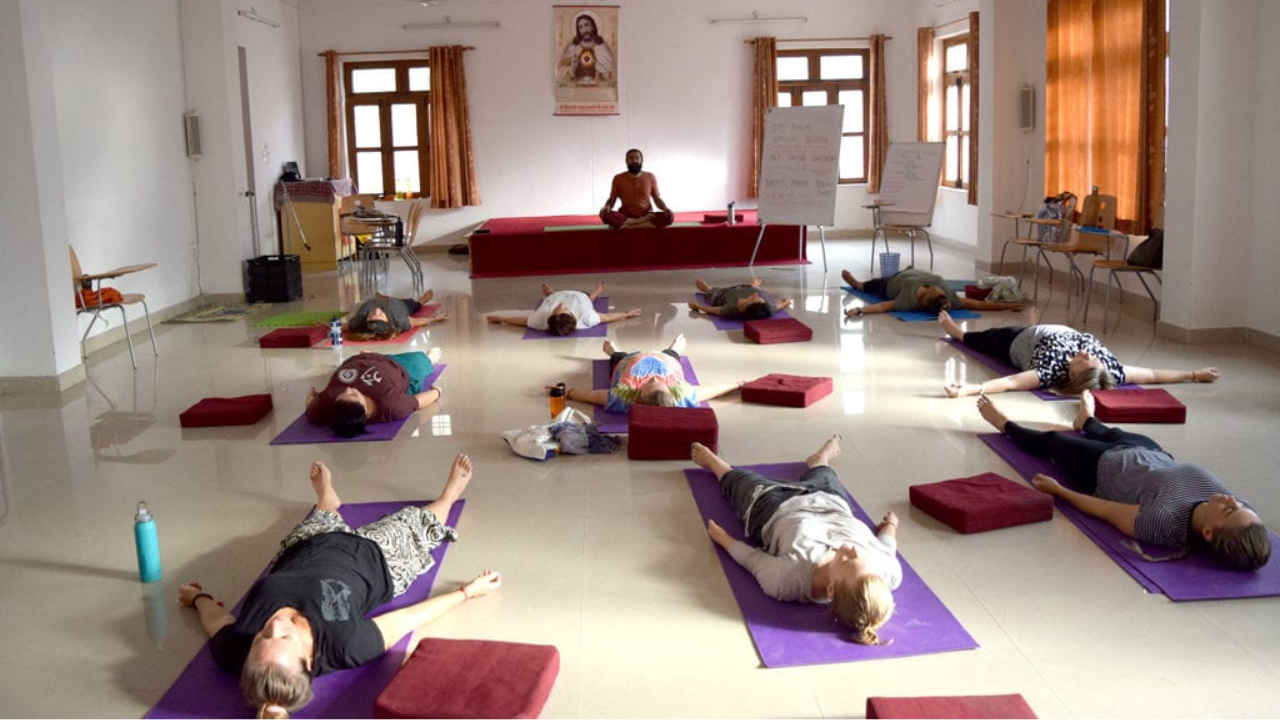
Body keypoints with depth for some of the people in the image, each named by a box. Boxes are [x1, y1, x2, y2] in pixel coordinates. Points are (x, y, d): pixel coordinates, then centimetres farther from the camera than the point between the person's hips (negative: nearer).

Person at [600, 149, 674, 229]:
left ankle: (629, 226, -29)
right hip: (625, 216, -1)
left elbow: (657, 199, 9)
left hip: (646, 216, 1)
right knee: (605, 214, -33)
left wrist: (665, 208, -12)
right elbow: (612, 199, 7)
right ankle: (643, 221, -28)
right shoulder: (618, 178, 4)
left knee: (669, 216, -29)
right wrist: (607, 207, -17)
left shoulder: (650, 177, 6)